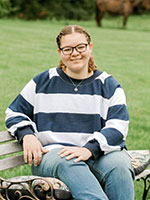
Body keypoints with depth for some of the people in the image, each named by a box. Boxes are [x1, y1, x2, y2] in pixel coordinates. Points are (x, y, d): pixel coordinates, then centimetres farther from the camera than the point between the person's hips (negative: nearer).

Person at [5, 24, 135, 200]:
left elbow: (118, 127, 1)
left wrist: (89, 149, -17)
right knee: (68, 163, -39)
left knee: (119, 166, -35)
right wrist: (27, 136, 0)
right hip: (53, 151, -1)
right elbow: (14, 113, 24)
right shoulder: (43, 82, 18)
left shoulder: (109, 85, 15)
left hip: (100, 152, 1)